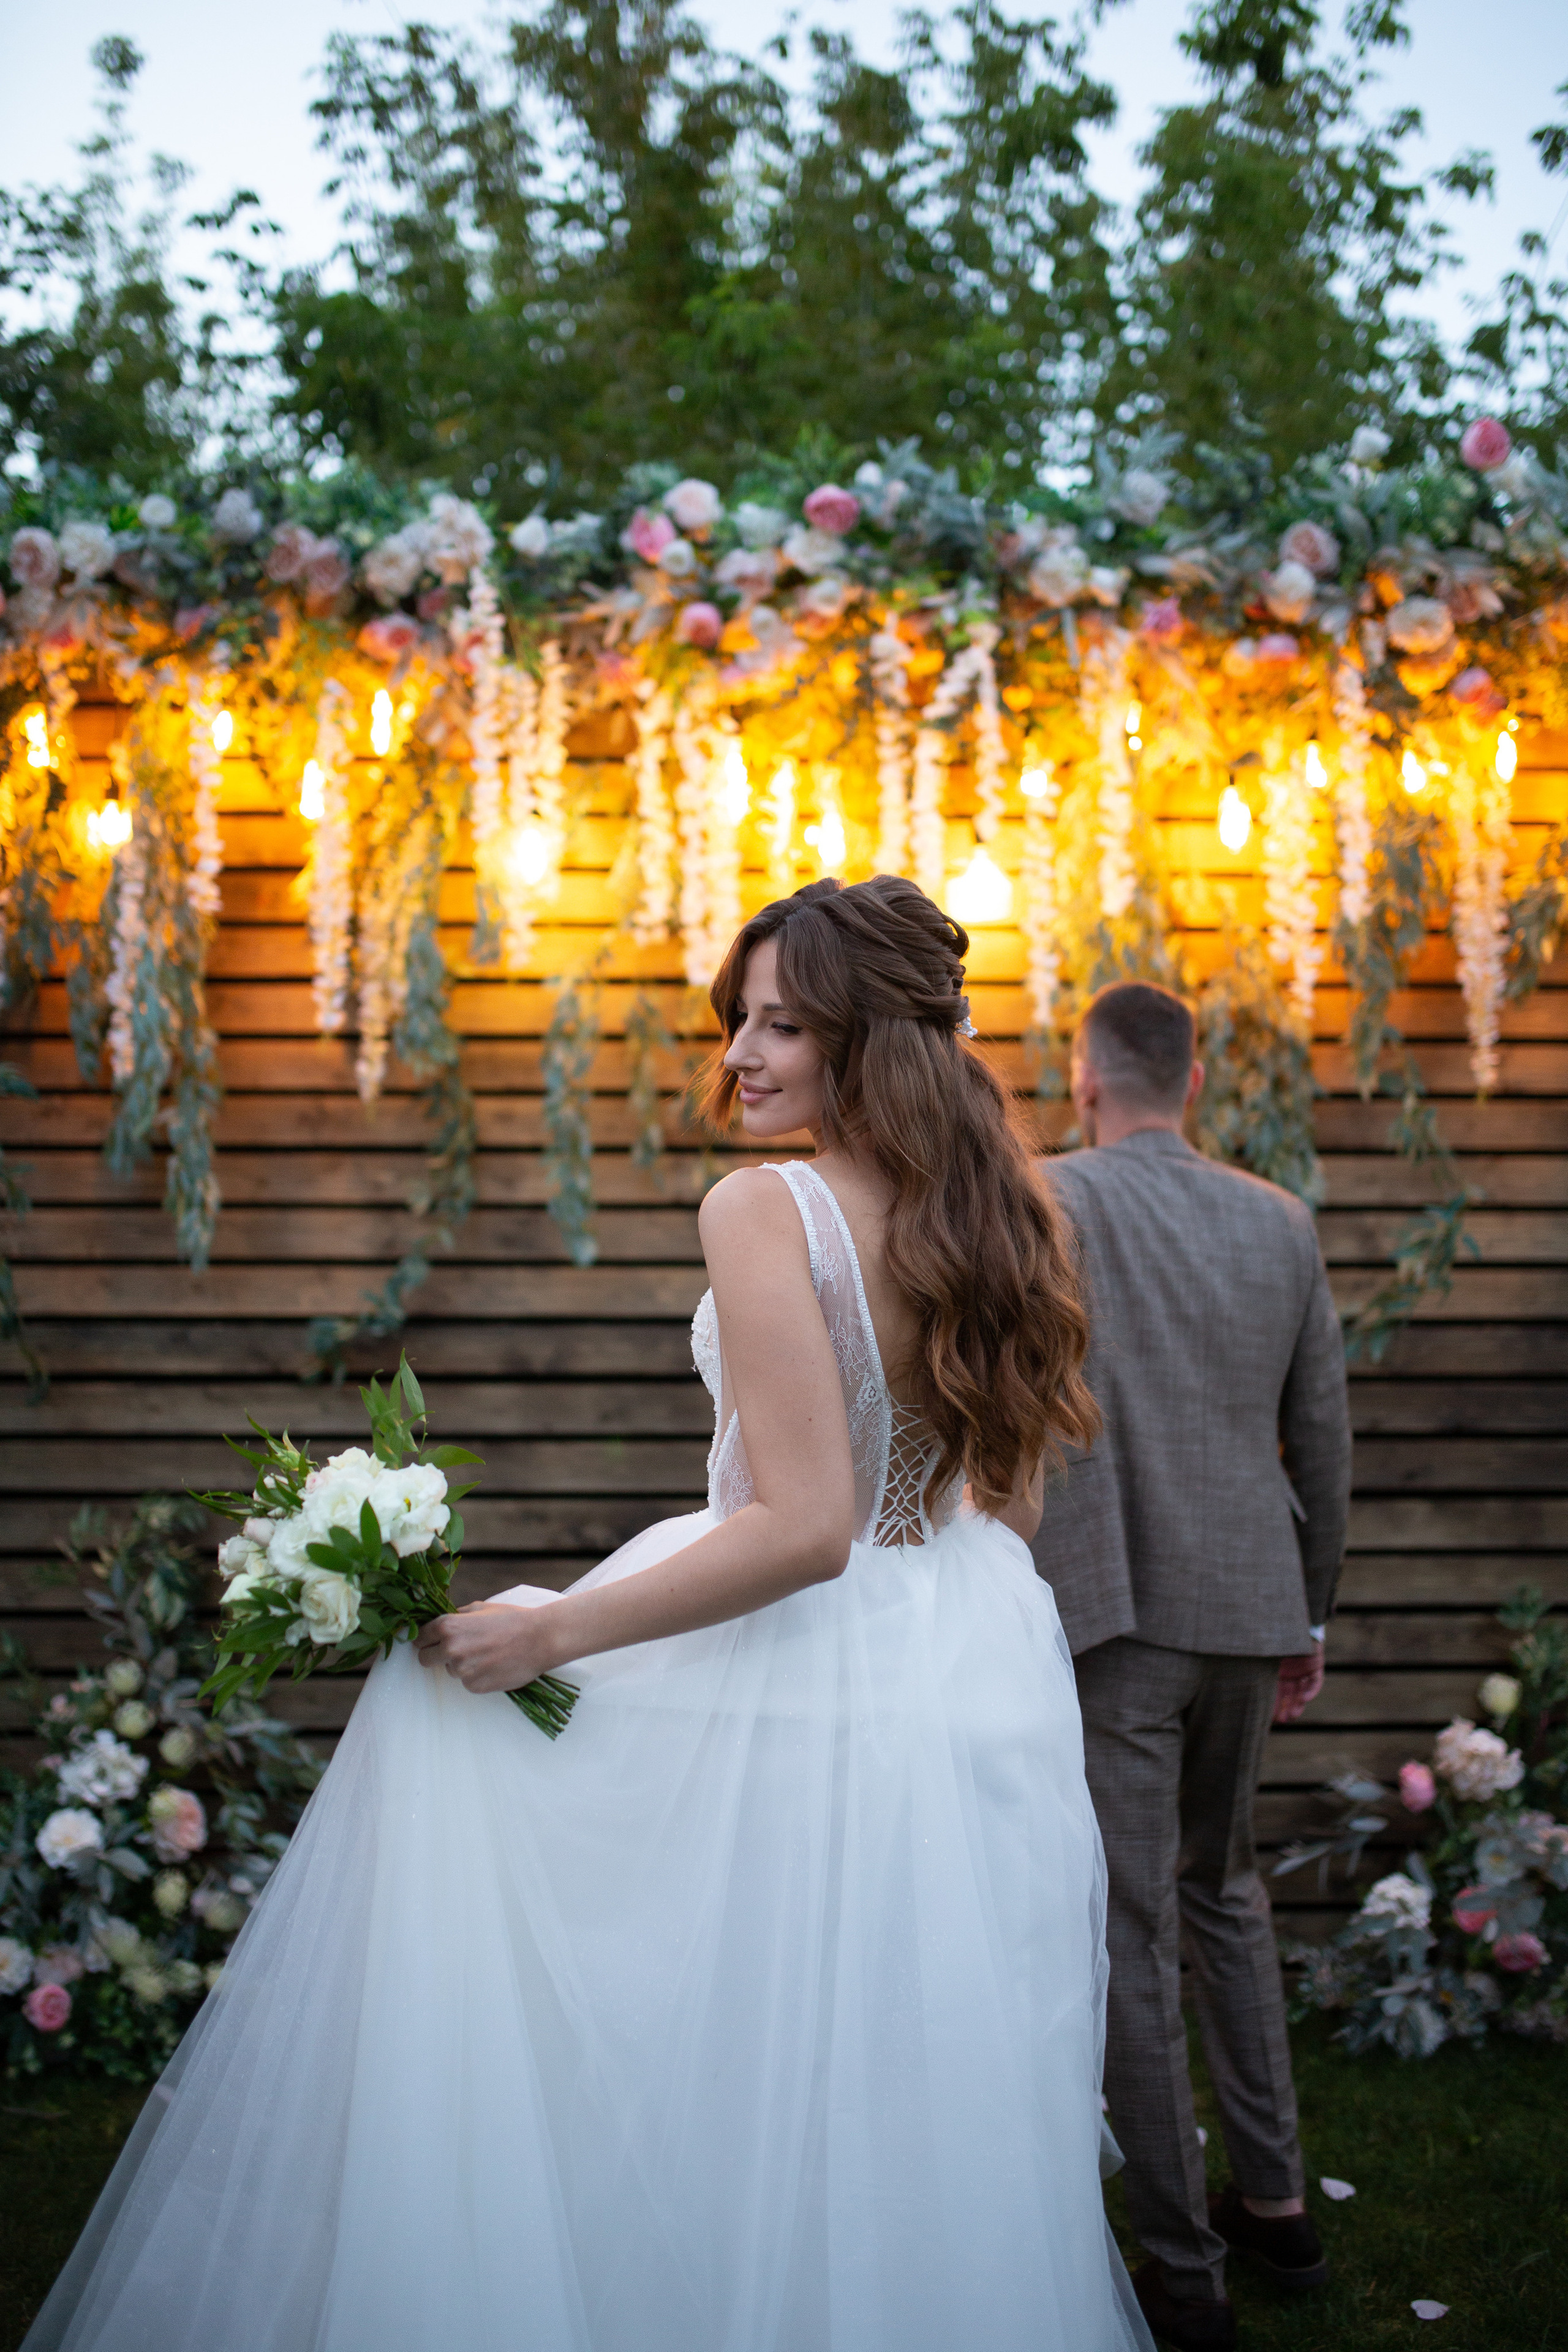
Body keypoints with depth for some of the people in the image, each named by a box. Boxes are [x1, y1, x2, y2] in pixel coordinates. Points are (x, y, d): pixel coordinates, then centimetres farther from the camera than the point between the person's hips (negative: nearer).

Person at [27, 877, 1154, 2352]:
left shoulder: (763, 1212, -17)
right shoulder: (999, 1219, 5)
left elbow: (804, 1527, -23)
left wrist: (548, 1634, -17)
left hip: (802, 1699, -7)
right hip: (982, 1700, 7)